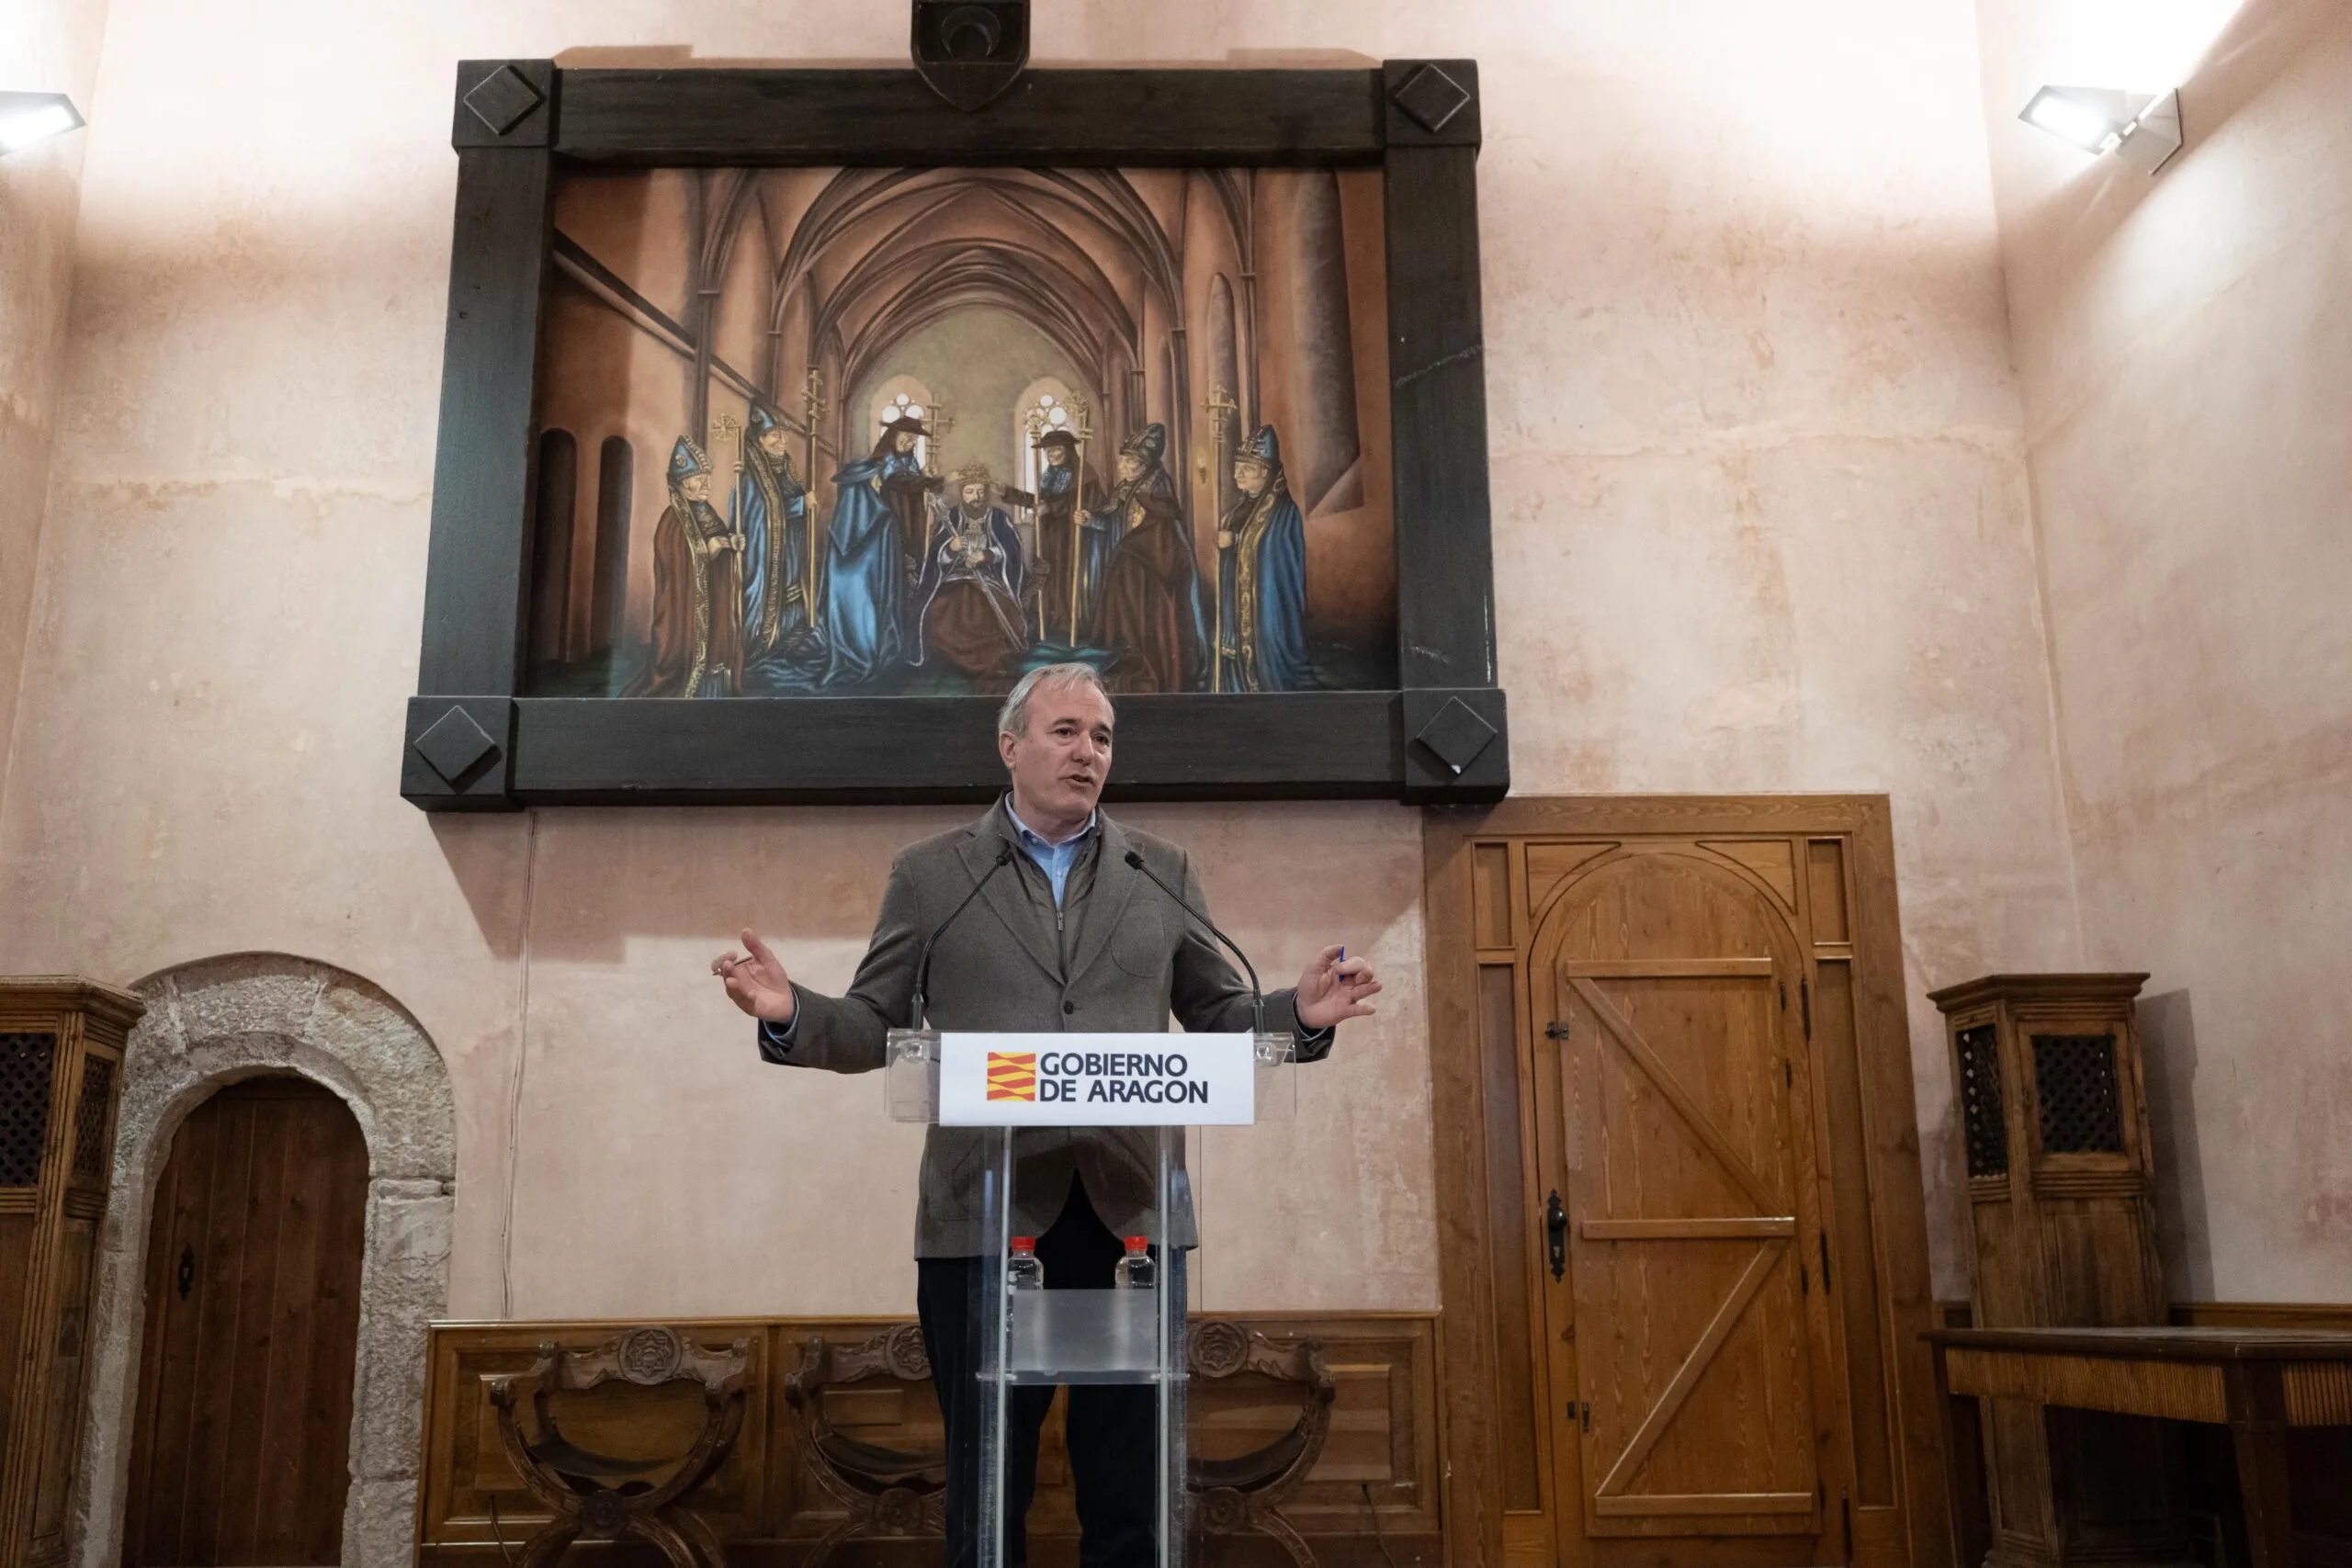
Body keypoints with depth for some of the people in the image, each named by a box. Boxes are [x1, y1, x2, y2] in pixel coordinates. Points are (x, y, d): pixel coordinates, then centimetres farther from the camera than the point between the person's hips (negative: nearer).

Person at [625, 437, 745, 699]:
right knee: (687, 662, -8)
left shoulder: (707, 515, 12)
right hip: (685, 609, -8)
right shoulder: (672, 521, -12)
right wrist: (707, 551, -18)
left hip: (712, 609, 8)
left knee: (712, 655, 7)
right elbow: (675, 566, -16)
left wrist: (731, 545, 0)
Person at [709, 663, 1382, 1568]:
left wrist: (1299, 1014, -6)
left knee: (1134, 1495, 7)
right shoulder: (930, 875, 9)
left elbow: (1218, 1016, 13)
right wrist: (791, 1015, -12)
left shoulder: (1164, 873, 13)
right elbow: (873, 1028, 7)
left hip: (1129, 1215, 2)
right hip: (986, 1217, -1)